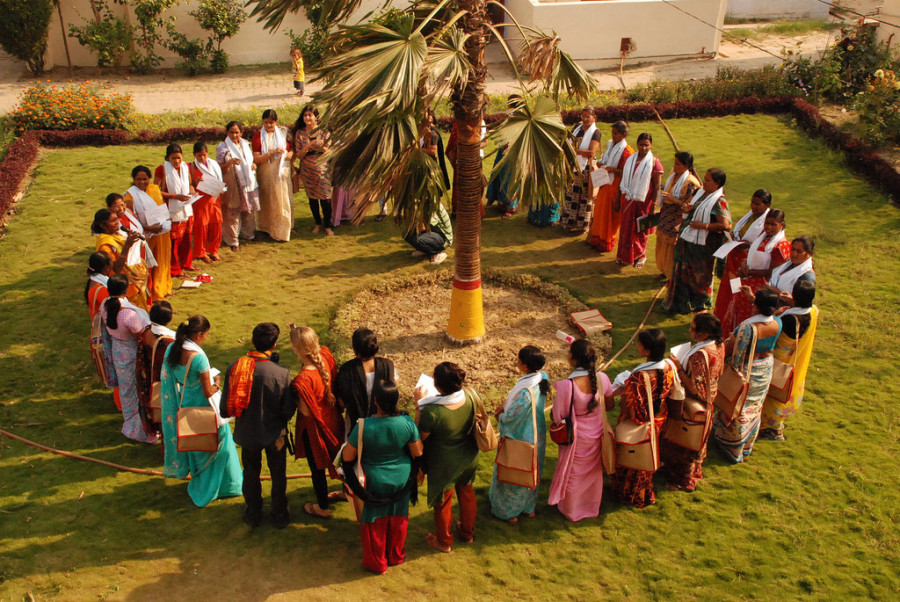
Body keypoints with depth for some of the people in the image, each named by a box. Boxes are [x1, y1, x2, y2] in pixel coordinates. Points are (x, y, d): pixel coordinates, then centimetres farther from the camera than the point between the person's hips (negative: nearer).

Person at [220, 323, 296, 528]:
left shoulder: (234, 367, -17)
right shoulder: (281, 373, -25)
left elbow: (225, 409, -11)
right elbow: (288, 411, -18)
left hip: (247, 433, 2)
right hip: (274, 434, -2)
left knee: (251, 473, 25)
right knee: (278, 475, 21)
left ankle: (253, 515, 41)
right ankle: (279, 516, 37)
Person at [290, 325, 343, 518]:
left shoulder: (303, 380, -38)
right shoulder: (325, 356, -19)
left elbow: (306, 411, -26)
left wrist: (294, 397, -13)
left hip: (314, 427, -6)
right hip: (332, 419, 7)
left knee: (317, 467, 18)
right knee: (337, 457, 30)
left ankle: (323, 508, 38)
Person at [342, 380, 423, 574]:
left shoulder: (363, 427, -29)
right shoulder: (407, 423, -23)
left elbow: (347, 457, -18)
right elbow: (418, 453, -10)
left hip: (375, 482, -2)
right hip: (402, 479, 3)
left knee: (375, 523, 21)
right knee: (398, 520, 27)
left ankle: (377, 563, 39)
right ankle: (396, 556, 47)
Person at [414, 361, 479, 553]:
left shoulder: (432, 411, -37)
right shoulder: (469, 397, -21)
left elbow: (420, 436, -18)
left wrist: (419, 403, -17)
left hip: (444, 465, -4)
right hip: (468, 457, 5)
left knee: (443, 501, 21)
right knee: (467, 493, 28)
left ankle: (444, 541, 43)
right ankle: (467, 533, 51)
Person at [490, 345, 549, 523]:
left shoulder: (525, 390, -38)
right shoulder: (542, 377, -12)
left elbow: (512, 417, -27)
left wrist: (499, 417, -6)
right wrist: (506, 404, -3)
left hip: (519, 439, -8)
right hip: (537, 434, 8)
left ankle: (509, 511, 36)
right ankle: (529, 507, 46)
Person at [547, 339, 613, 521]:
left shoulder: (566, 386, -32)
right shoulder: (601, 378, -18)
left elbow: (557, 418, -22)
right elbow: (609, 405, -2)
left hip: (576, 438, -4)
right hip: (596, 436, 4)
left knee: (573, 474, 21)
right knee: (593, 472, 27)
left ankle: (570, 509, 42)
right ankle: (592, 506, 48)